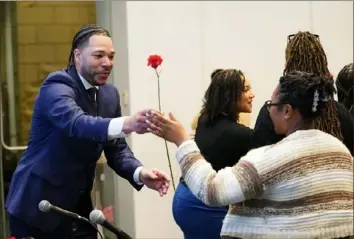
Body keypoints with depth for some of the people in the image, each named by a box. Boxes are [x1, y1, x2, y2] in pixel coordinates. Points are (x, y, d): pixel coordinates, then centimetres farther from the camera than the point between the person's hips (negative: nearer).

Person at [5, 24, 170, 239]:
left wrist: (140, 173, -18)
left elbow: (116, 149, 3)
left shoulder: (110, 94, 5)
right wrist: (126, 124, -54)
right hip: (38, 204, -6)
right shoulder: (57, 87, -17)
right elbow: (76, 123, -37)